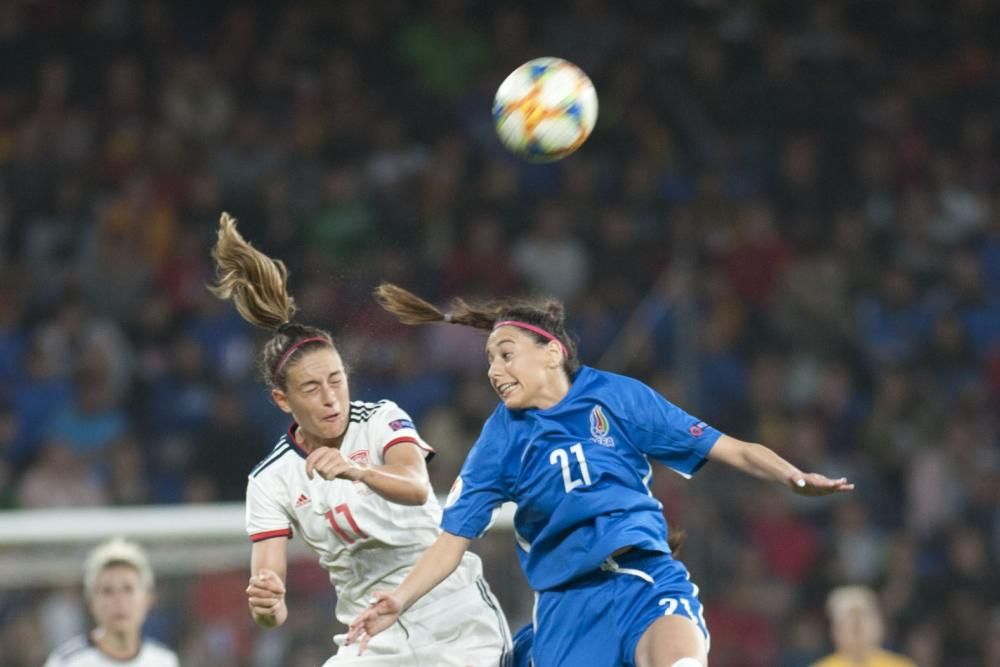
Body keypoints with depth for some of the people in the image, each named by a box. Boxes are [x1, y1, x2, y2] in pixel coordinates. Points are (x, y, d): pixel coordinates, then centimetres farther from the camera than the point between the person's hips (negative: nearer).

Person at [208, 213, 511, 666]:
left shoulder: (380, 420, -8)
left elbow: (416, 487, -30)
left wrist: (357, 470, -51)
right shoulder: (271, 479, -3)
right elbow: (270, 601, -10)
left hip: (456, 618, -3)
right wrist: (267, 602, -35)